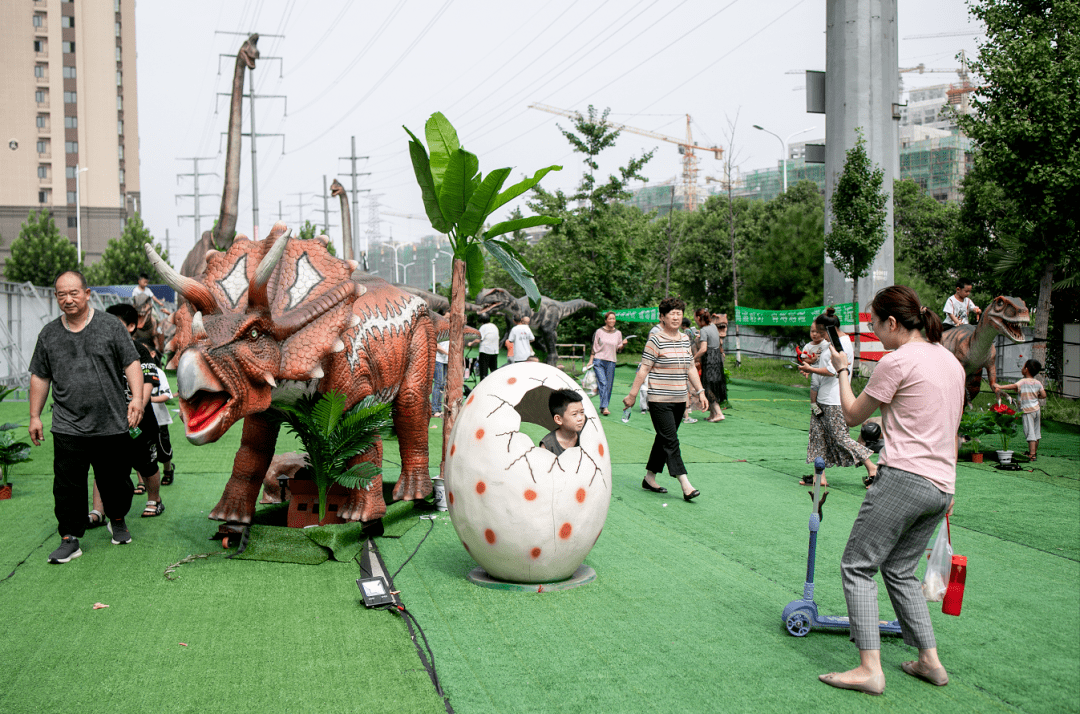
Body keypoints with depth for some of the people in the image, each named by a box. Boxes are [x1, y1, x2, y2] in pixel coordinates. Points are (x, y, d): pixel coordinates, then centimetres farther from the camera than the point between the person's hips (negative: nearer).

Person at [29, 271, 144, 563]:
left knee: (116, 481, 10)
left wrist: (137, 398, -14)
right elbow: (40, 377, 15)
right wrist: (34, 416, 12)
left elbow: (131, 364, 0)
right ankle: (70, 540, 8)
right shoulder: (49, 334, 10)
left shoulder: (110, 326, 3)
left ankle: (118, 520, 35)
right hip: (68, 429, 1)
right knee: (68, 485, -1)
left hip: (112, 426, -1)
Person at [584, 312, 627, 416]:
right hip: (599, 361, -3)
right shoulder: (599, 332, 2)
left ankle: (603, 407, 11)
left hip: (611, 362, 3)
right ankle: (604, 407, -17)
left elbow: (618, 349, 14)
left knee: (609, 385, 1)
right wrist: (591, 360, 3)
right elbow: (594, 347, 6)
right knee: (603, 383, -13)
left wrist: (623, 345, -6)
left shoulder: (618, 333, 9)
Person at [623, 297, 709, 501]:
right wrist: (632, 395, -6)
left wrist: (700, 392, 11)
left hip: (679, 400, 7)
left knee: (664, 440, 12)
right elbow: (643, 370, -8)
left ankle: (649, 478, 24)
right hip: (659, 400, -7)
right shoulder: (655, 340, -9)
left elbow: (690, 369, 17)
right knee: (671, 441, -10)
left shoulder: (685, 340, 11)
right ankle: (685, 485, -13)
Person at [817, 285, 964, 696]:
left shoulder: (896, 361, -10)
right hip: (940, 487, 9)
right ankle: (930, 661, 18)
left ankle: (870, 669, -7)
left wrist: (842, 371, 15)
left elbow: (852, 416, 0)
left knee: (857, 567, -2)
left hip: (904, 478, -9)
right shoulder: (950, 360, 16)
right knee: (900, 570, 19)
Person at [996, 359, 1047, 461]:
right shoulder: (1037, 383, 4)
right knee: (1036, 432, 16)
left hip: (1027, 411, -6)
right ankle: (1034, 452, 29)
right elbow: (1044, 395, 6)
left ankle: (1032, 454, -11)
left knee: (1030, 433, -7)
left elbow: (1014, 386, -33)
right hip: (1037, 409, 6)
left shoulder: (1023, 382, -14)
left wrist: (1000, 387, -36)